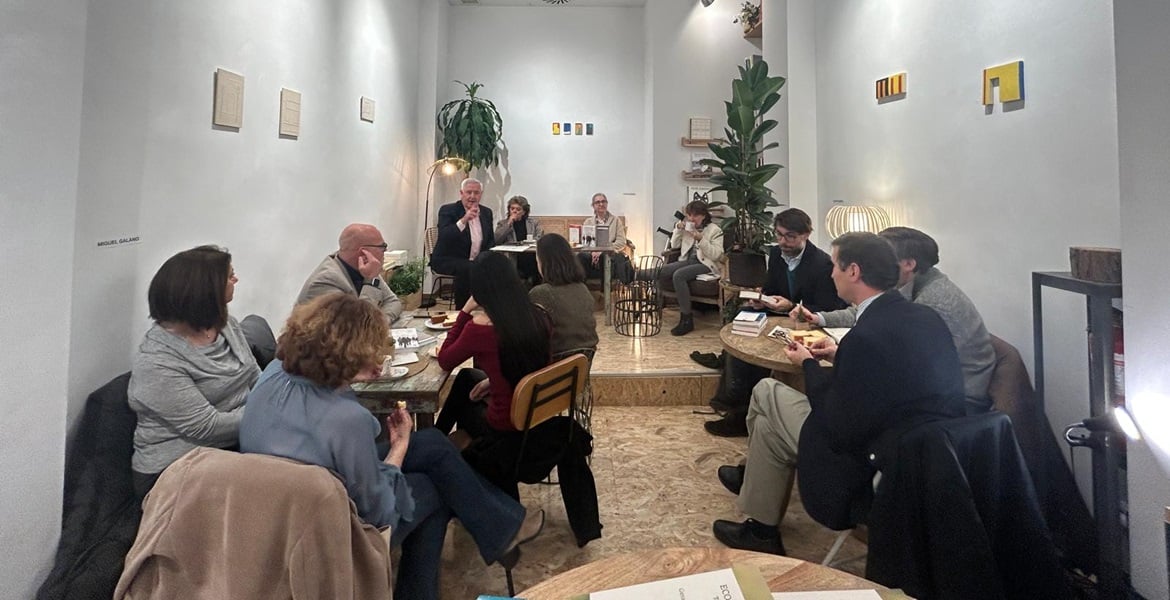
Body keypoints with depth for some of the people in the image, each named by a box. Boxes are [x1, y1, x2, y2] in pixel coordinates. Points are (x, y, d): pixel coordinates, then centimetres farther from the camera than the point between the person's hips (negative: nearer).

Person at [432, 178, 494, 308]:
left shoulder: (487, 212, 11)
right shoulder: (447, 210, -6)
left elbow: (491, 240, 16)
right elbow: (443, 237, -22)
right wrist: (463, 220, -33)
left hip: (476, 262, 5)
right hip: (447, 260, -5)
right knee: (466, 269, -35)